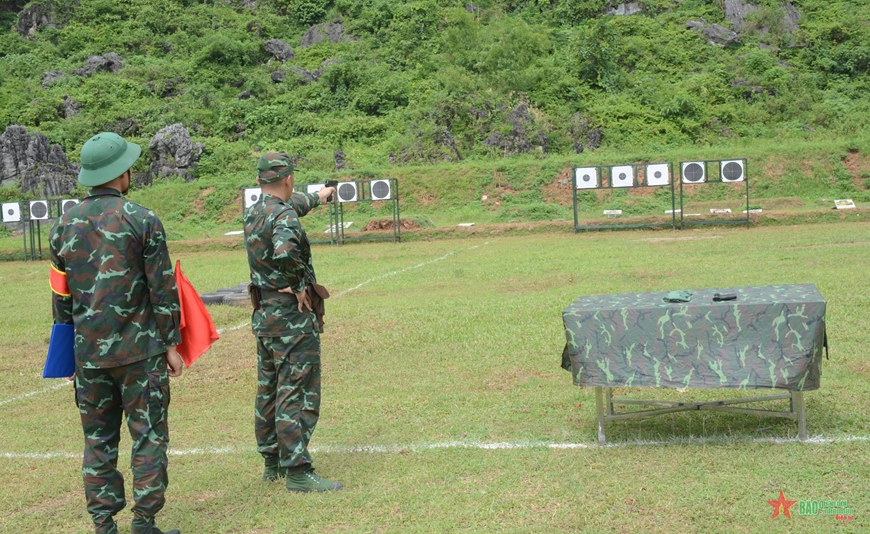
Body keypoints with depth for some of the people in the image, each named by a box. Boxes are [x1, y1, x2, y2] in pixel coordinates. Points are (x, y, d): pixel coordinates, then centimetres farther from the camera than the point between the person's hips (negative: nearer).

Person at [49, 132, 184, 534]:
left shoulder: (65, 225, 6)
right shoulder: (142, 220, -8)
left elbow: (60, 294, 11)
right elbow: (163, 289, -8)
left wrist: (70, 349, 19)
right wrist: (171, 343, -1)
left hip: (88, 352, 4)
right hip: (140, 350, -4)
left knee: (98, 441, 12)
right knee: (149, 437, 4)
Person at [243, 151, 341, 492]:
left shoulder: (253, 213, 10)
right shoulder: (284, 215, -18)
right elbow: (285, 251, -39)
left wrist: (316, 198, 50)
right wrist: (298, 286, -22)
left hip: (263, 315, 9)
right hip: (291, 316, -9)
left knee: (268, 391, 16)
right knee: (297, 395, -6)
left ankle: (272, 463, 27)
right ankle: (298, 472, -5)